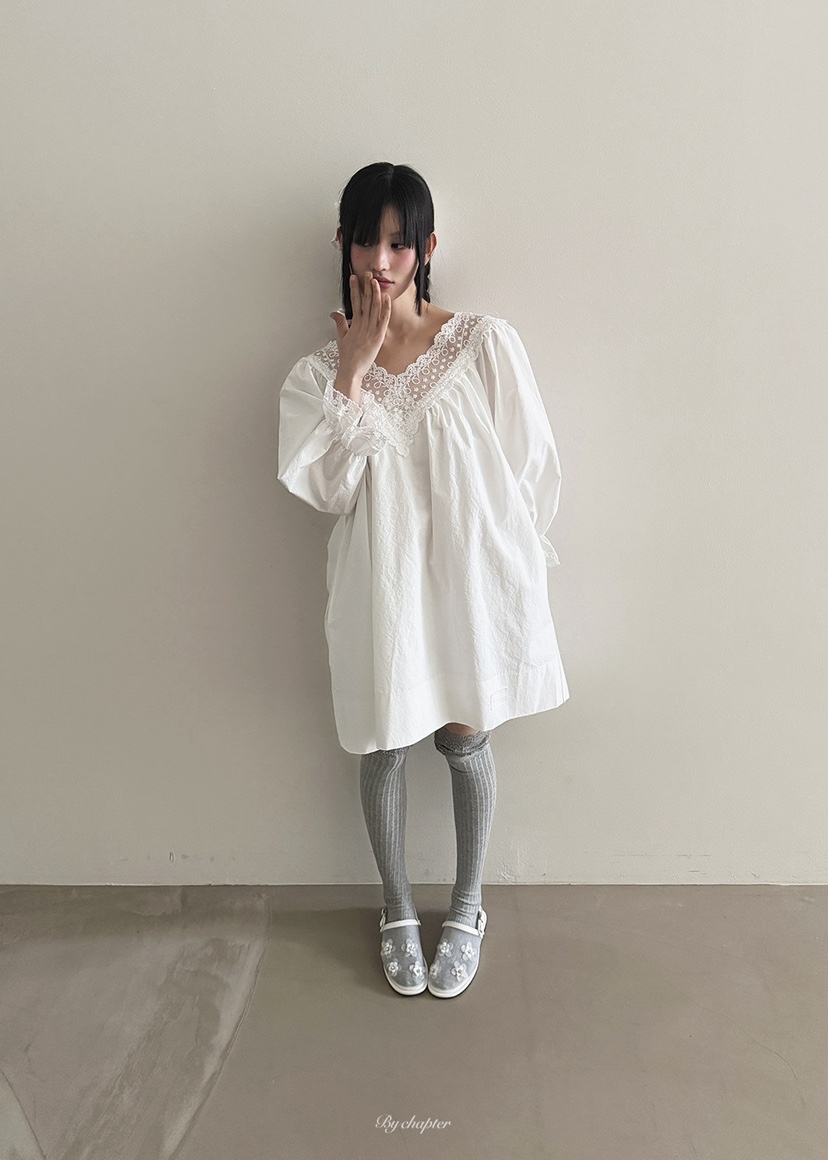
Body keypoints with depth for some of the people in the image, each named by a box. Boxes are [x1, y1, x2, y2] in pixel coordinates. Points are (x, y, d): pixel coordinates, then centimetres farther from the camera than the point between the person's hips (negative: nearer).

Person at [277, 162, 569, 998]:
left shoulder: (485, 344, -5)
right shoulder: (320, 371, 1)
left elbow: (529, 466, -1)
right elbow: (326, 487, -12)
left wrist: (508, 561, 2)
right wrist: (354, 371, -15)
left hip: (471, 574, -1)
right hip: (380, 583, 2)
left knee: (464, 738, 12)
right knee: (385, 746, 12)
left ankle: (467, 908, 37)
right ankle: (397, 910, 38)